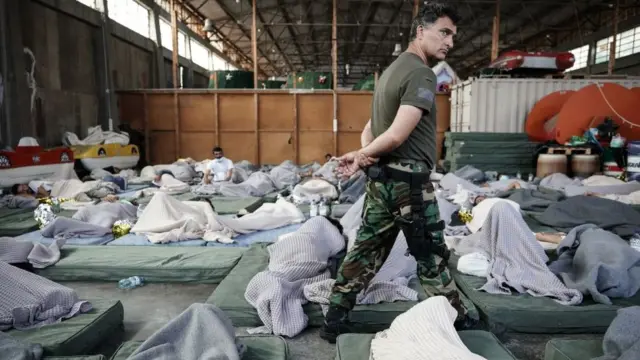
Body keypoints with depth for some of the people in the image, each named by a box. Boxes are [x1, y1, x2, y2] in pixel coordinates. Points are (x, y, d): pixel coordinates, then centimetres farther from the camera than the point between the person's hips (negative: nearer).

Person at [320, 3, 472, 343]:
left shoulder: (392, 69, 17)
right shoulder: (422, 74, -14)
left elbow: (372, 126, 17)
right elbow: (397, 135, -23)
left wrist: (363, 152, -2)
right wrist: (361, 156, -8)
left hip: (380, 178, 9)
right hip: (409, 180, -9)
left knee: (366, 250, 13)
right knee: (431, 256, 7)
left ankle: (334, 320, 21)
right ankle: (456, 320, 26)